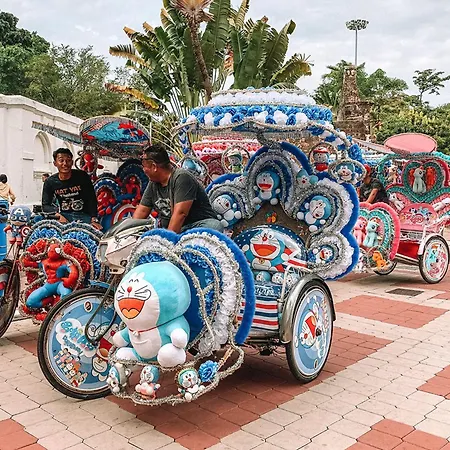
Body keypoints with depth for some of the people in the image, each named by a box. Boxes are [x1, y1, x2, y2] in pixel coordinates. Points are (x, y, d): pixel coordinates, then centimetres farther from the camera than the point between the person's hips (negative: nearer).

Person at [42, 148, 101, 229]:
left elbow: (91, 199, -5)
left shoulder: (82, 176, -3)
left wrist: (94, 220, -17)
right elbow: (45, 205, 0)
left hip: (84, 215, -1)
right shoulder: (50, 182, 1)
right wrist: (58, 214, -22)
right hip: (64, 215, 1)